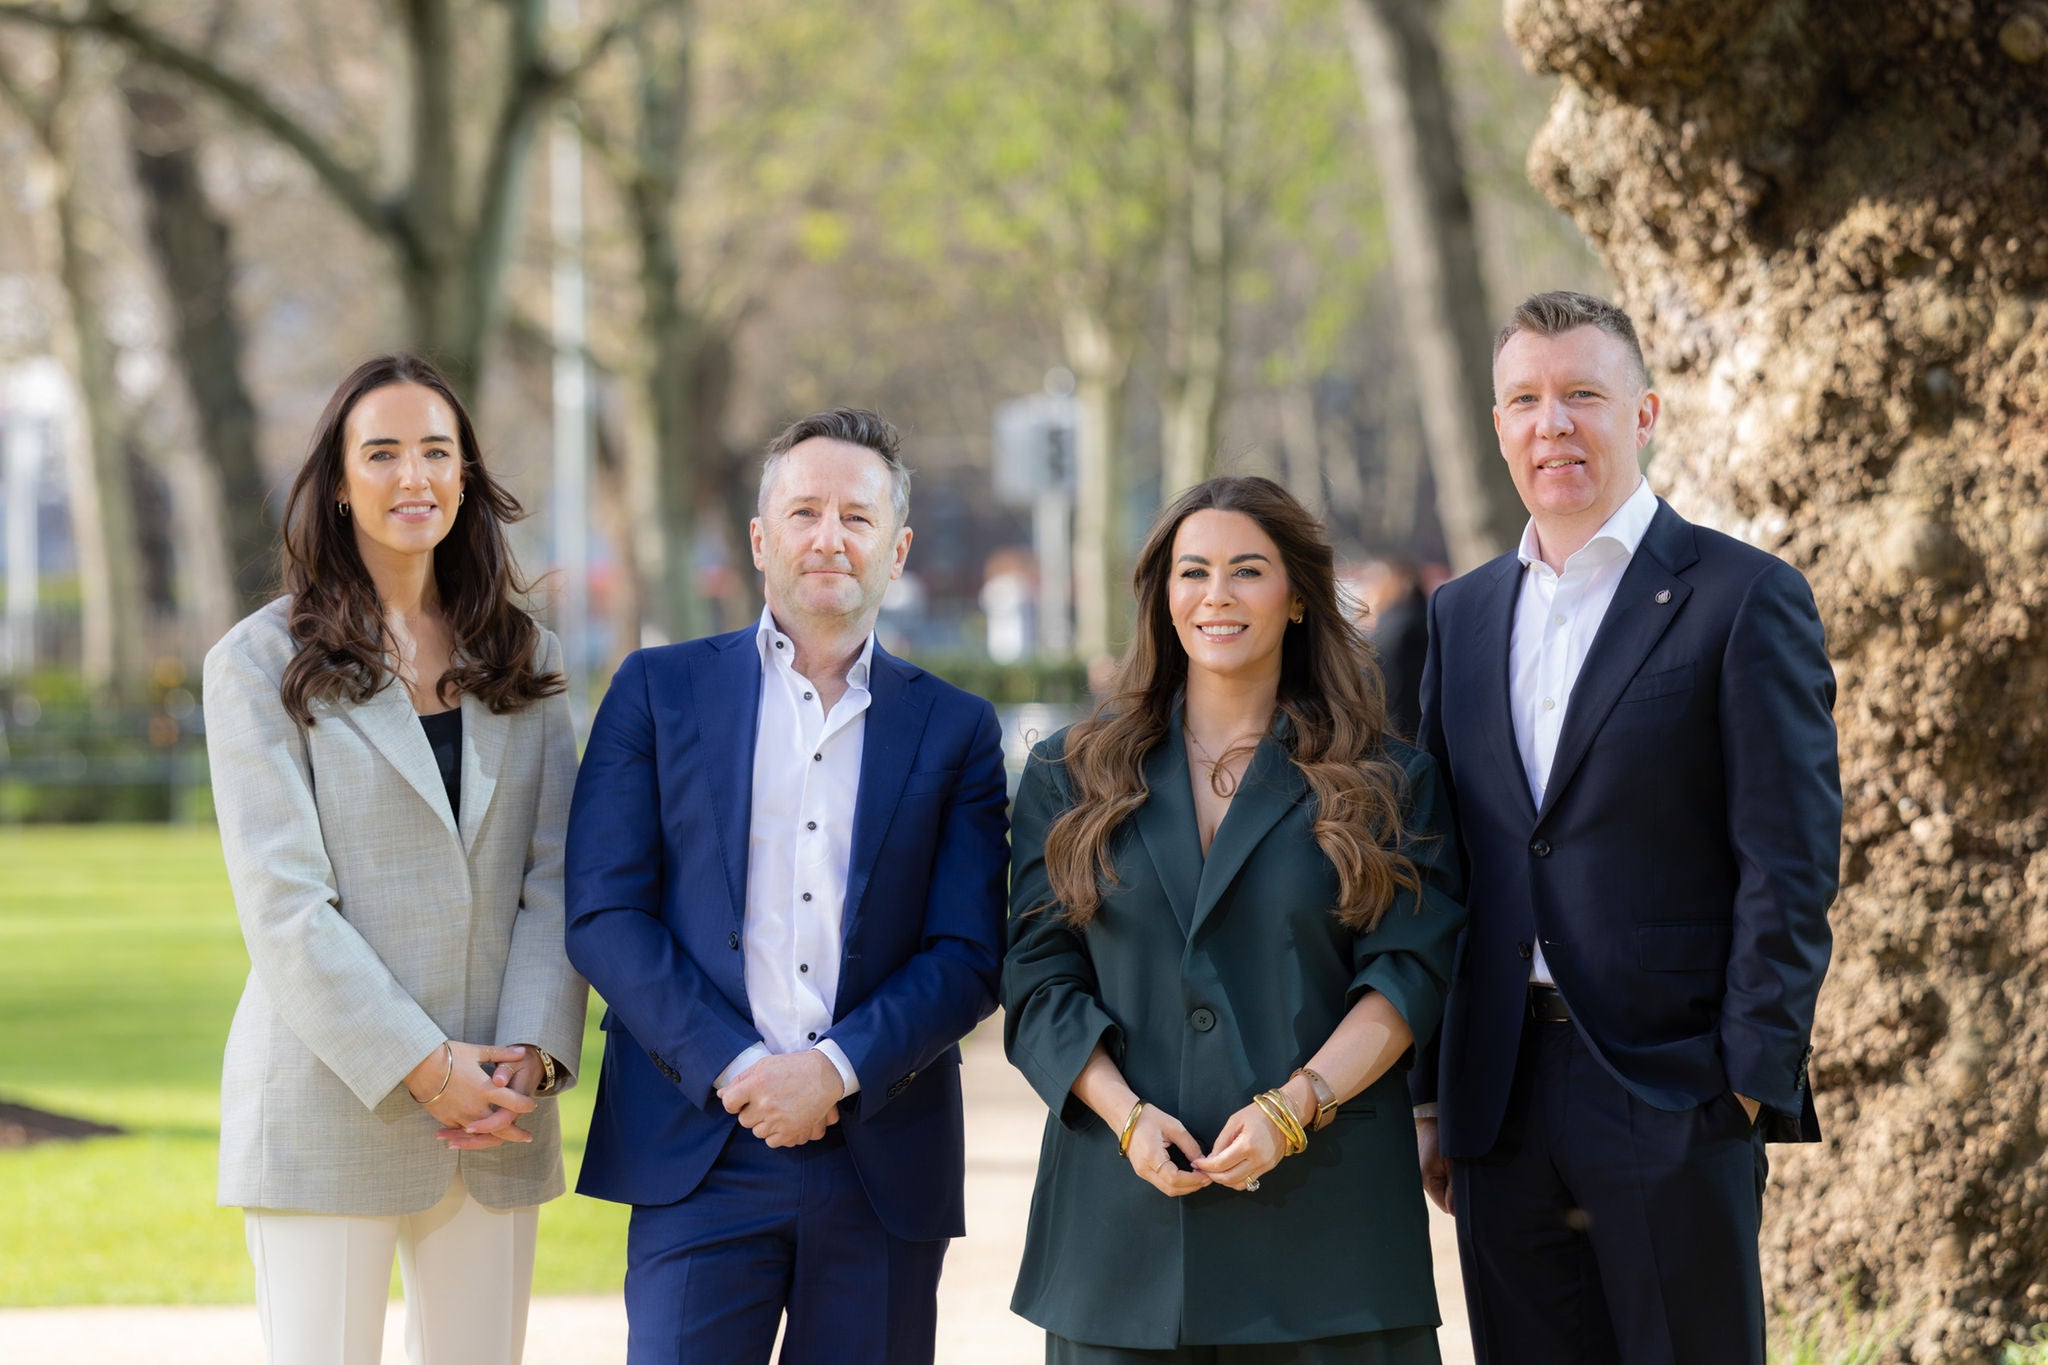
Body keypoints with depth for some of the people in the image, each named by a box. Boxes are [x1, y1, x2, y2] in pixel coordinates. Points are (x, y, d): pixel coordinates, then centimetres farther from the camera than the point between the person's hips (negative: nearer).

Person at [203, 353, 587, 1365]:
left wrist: (531, 1053, -9)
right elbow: (284, 902, -8)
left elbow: (555, 880, 7)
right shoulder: (259, 665, -1)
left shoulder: (523, 661, 12)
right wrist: (421, 1066, -15)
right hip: (330, 1109, -4)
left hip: (496, 1112, 4)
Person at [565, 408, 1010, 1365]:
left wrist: (836, 1071, -11)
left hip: (885, 1168, 2)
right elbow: (603, 915, 0)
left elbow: (970, 955, 4)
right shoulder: (660, 691, 8)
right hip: (701, 1158, -1)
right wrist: (734, 1070, -11)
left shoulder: (955, 730, 11)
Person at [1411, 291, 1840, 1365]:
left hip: (1672, 1100, -5)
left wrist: (1752, 1085, -13)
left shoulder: (1744, 600, -3)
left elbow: (1789, 864, -7)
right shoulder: (1462, 614, 15)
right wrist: (1429, 1096, 10)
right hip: (1504, 1106, 5)